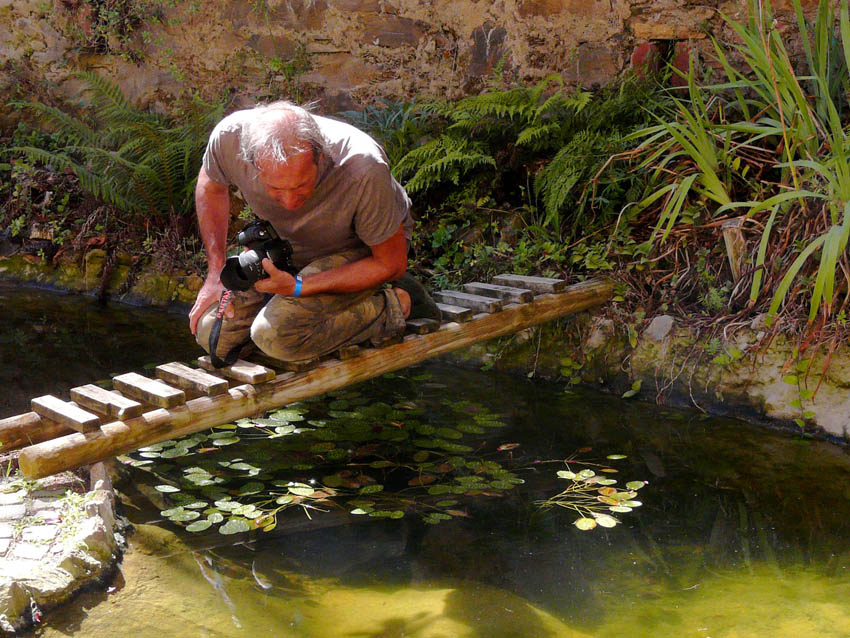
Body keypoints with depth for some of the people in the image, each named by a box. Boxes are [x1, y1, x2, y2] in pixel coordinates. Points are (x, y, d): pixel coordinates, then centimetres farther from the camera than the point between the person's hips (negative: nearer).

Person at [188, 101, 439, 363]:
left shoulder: (364, 169, -40)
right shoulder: (229, 137, -29)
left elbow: (391, 264, -24)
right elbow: (211, 186, -1)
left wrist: (298, 288, -31)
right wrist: (216, 272, -5)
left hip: (361, 251, -5)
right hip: (285, 245, 5)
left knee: (274, 335, -27)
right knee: (212, 333, -4)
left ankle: (394, 304, -7)